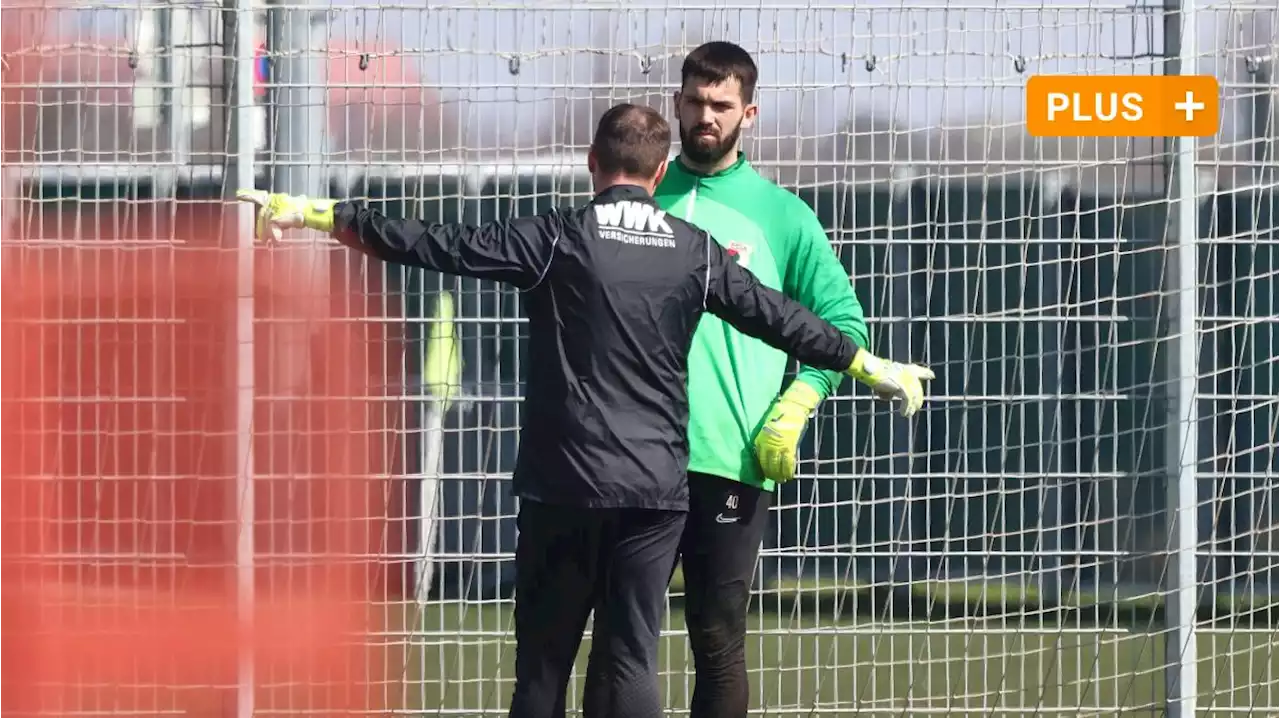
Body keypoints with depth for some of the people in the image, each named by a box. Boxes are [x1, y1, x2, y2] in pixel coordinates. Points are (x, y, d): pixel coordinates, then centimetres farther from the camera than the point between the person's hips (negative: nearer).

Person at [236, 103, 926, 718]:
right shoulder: (695, 251, 5)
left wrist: (315, 212, -3)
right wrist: (868, 363, 29)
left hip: (564, 484, -2)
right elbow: (779, 317, 14)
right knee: (629, 658, 2)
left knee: (544, 658, 5)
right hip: (657, 490, 2)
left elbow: (434, 245, -7)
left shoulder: (557, 238, -4)